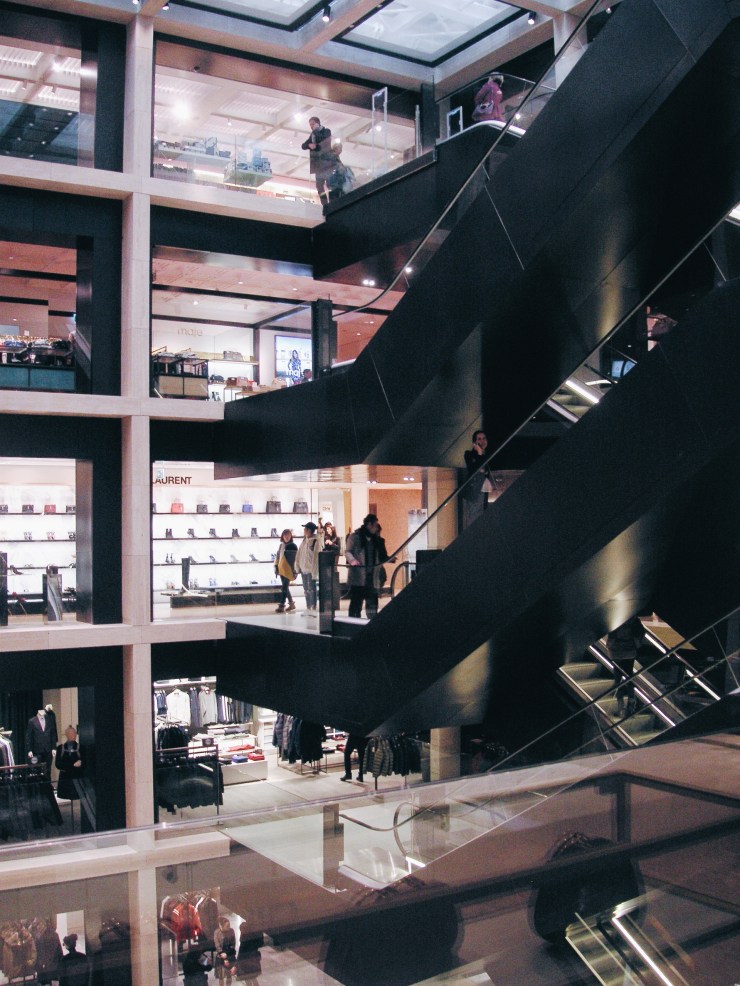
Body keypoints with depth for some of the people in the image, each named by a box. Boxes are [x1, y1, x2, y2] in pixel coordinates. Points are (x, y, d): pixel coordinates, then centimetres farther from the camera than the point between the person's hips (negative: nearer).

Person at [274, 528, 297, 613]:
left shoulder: (293, 546, -8)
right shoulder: (281, 545, 12)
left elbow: (295, 559, -10)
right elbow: (278, 556, 17)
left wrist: (294, 570, -14)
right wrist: (276, 566, 9)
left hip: (288, 570, -7)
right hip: (281, 569, 7)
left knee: (284, 588, -10)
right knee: (285, 587, 12)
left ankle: (281, 606, -11)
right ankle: (291, 604, 22)